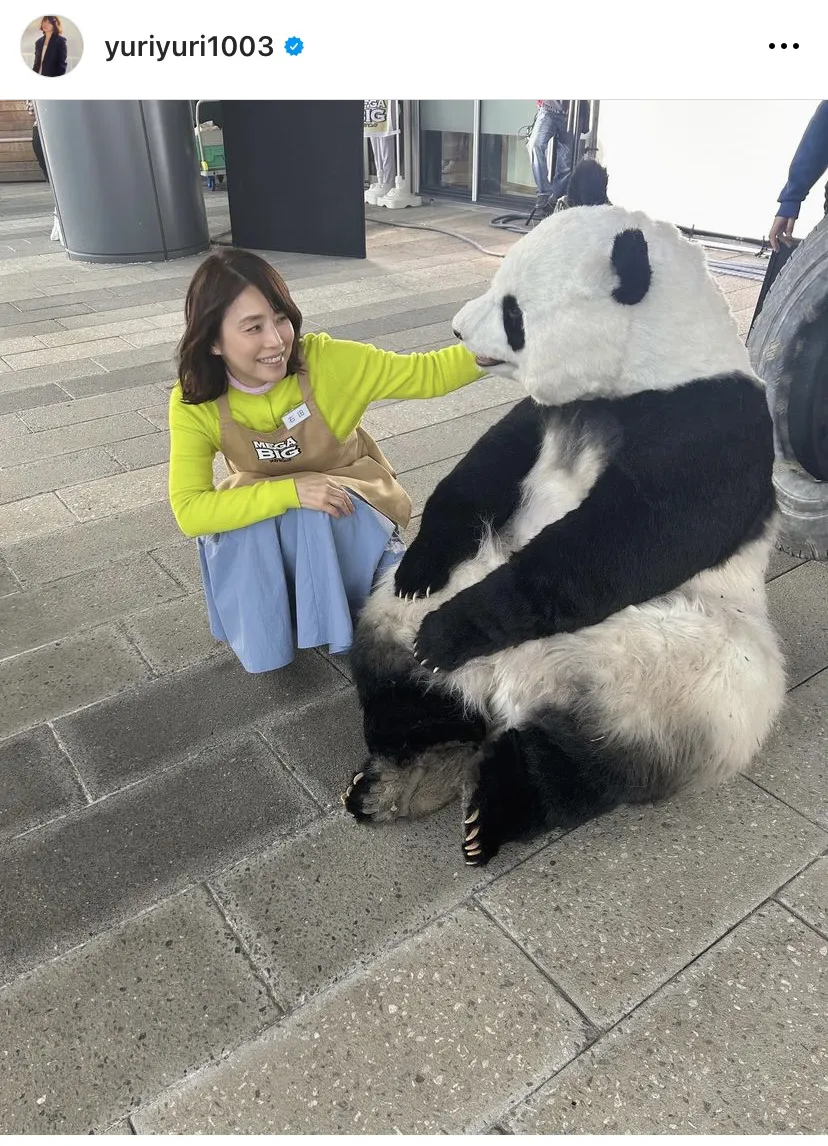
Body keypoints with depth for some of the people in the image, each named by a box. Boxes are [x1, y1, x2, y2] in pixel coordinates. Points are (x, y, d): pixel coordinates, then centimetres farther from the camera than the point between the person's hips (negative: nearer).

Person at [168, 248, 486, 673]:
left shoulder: (326, 361, -25)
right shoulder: (193, 405, -22)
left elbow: (427, 374, -20)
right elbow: (189, 510, -29)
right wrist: (290, 490, -40)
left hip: (349, 501, -1)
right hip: (260, 509, 1)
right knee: (241, 532, -32)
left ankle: (331, 620, -7)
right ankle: (261, 636, -5)